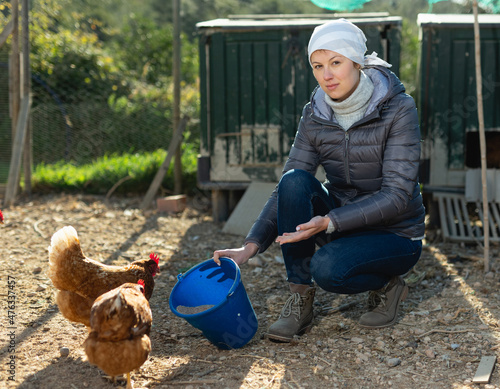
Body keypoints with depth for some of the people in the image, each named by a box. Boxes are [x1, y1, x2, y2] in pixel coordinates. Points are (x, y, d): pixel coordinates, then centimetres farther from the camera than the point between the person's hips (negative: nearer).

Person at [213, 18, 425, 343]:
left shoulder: (399, 109, -18)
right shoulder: (315, 115, -5)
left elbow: (397, 194, -23)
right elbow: (288, 190, -8)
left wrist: (329, 222, -34)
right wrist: (251, 246, -21)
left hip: (394, 234, -4)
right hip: (341, 221, 5)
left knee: (327, 267, -33)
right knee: (295, 181, -25)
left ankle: (387, 285, 1)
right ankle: (300, 301, -15)